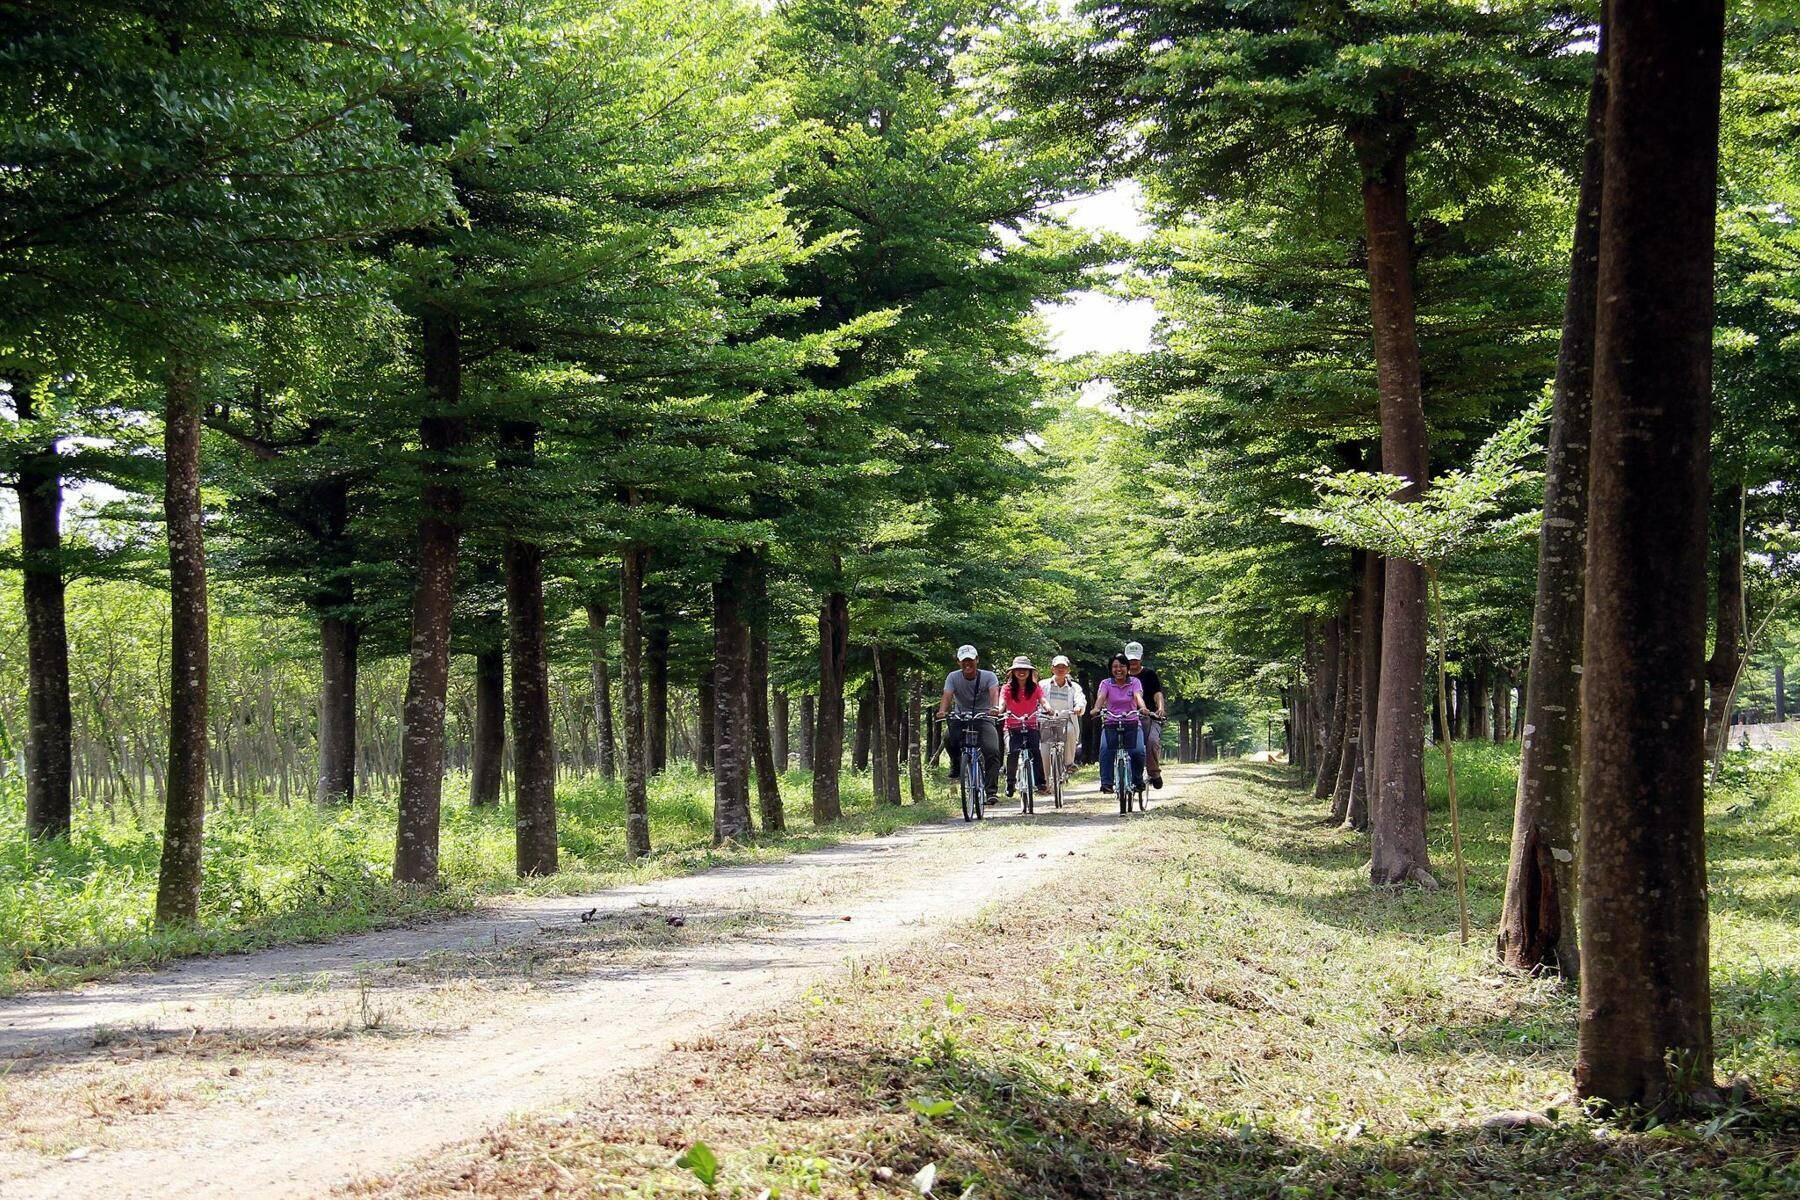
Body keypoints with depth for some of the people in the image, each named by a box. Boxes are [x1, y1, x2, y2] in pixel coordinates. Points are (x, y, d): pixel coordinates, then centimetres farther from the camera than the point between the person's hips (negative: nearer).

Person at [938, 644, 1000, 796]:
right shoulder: (953, 677, -3)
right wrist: (942, 711, -41)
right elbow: (947, 696, -18)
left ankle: (991, 790, -17)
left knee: (992, 751, -24)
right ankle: (956, 763, 1)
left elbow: (994, 692, -26)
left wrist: (995, 707, -48)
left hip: (983, 718, -1)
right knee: (949, 737, -30)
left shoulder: (988, 676, -7)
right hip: (961, 719, 1)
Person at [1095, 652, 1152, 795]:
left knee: (1138, 751, -22)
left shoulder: (1134, 682, 4)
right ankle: (1106, 783, -25)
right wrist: (1096, 709, -37)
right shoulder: (1106, 684, 4)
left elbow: (1138, 696, -15)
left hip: (1132, 724, 0)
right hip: (1111, 724, 0)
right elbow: (1100, 697, -14)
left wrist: (1143, 708, -37)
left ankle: (1136, 781, 1)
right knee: (1105, 750, -27)